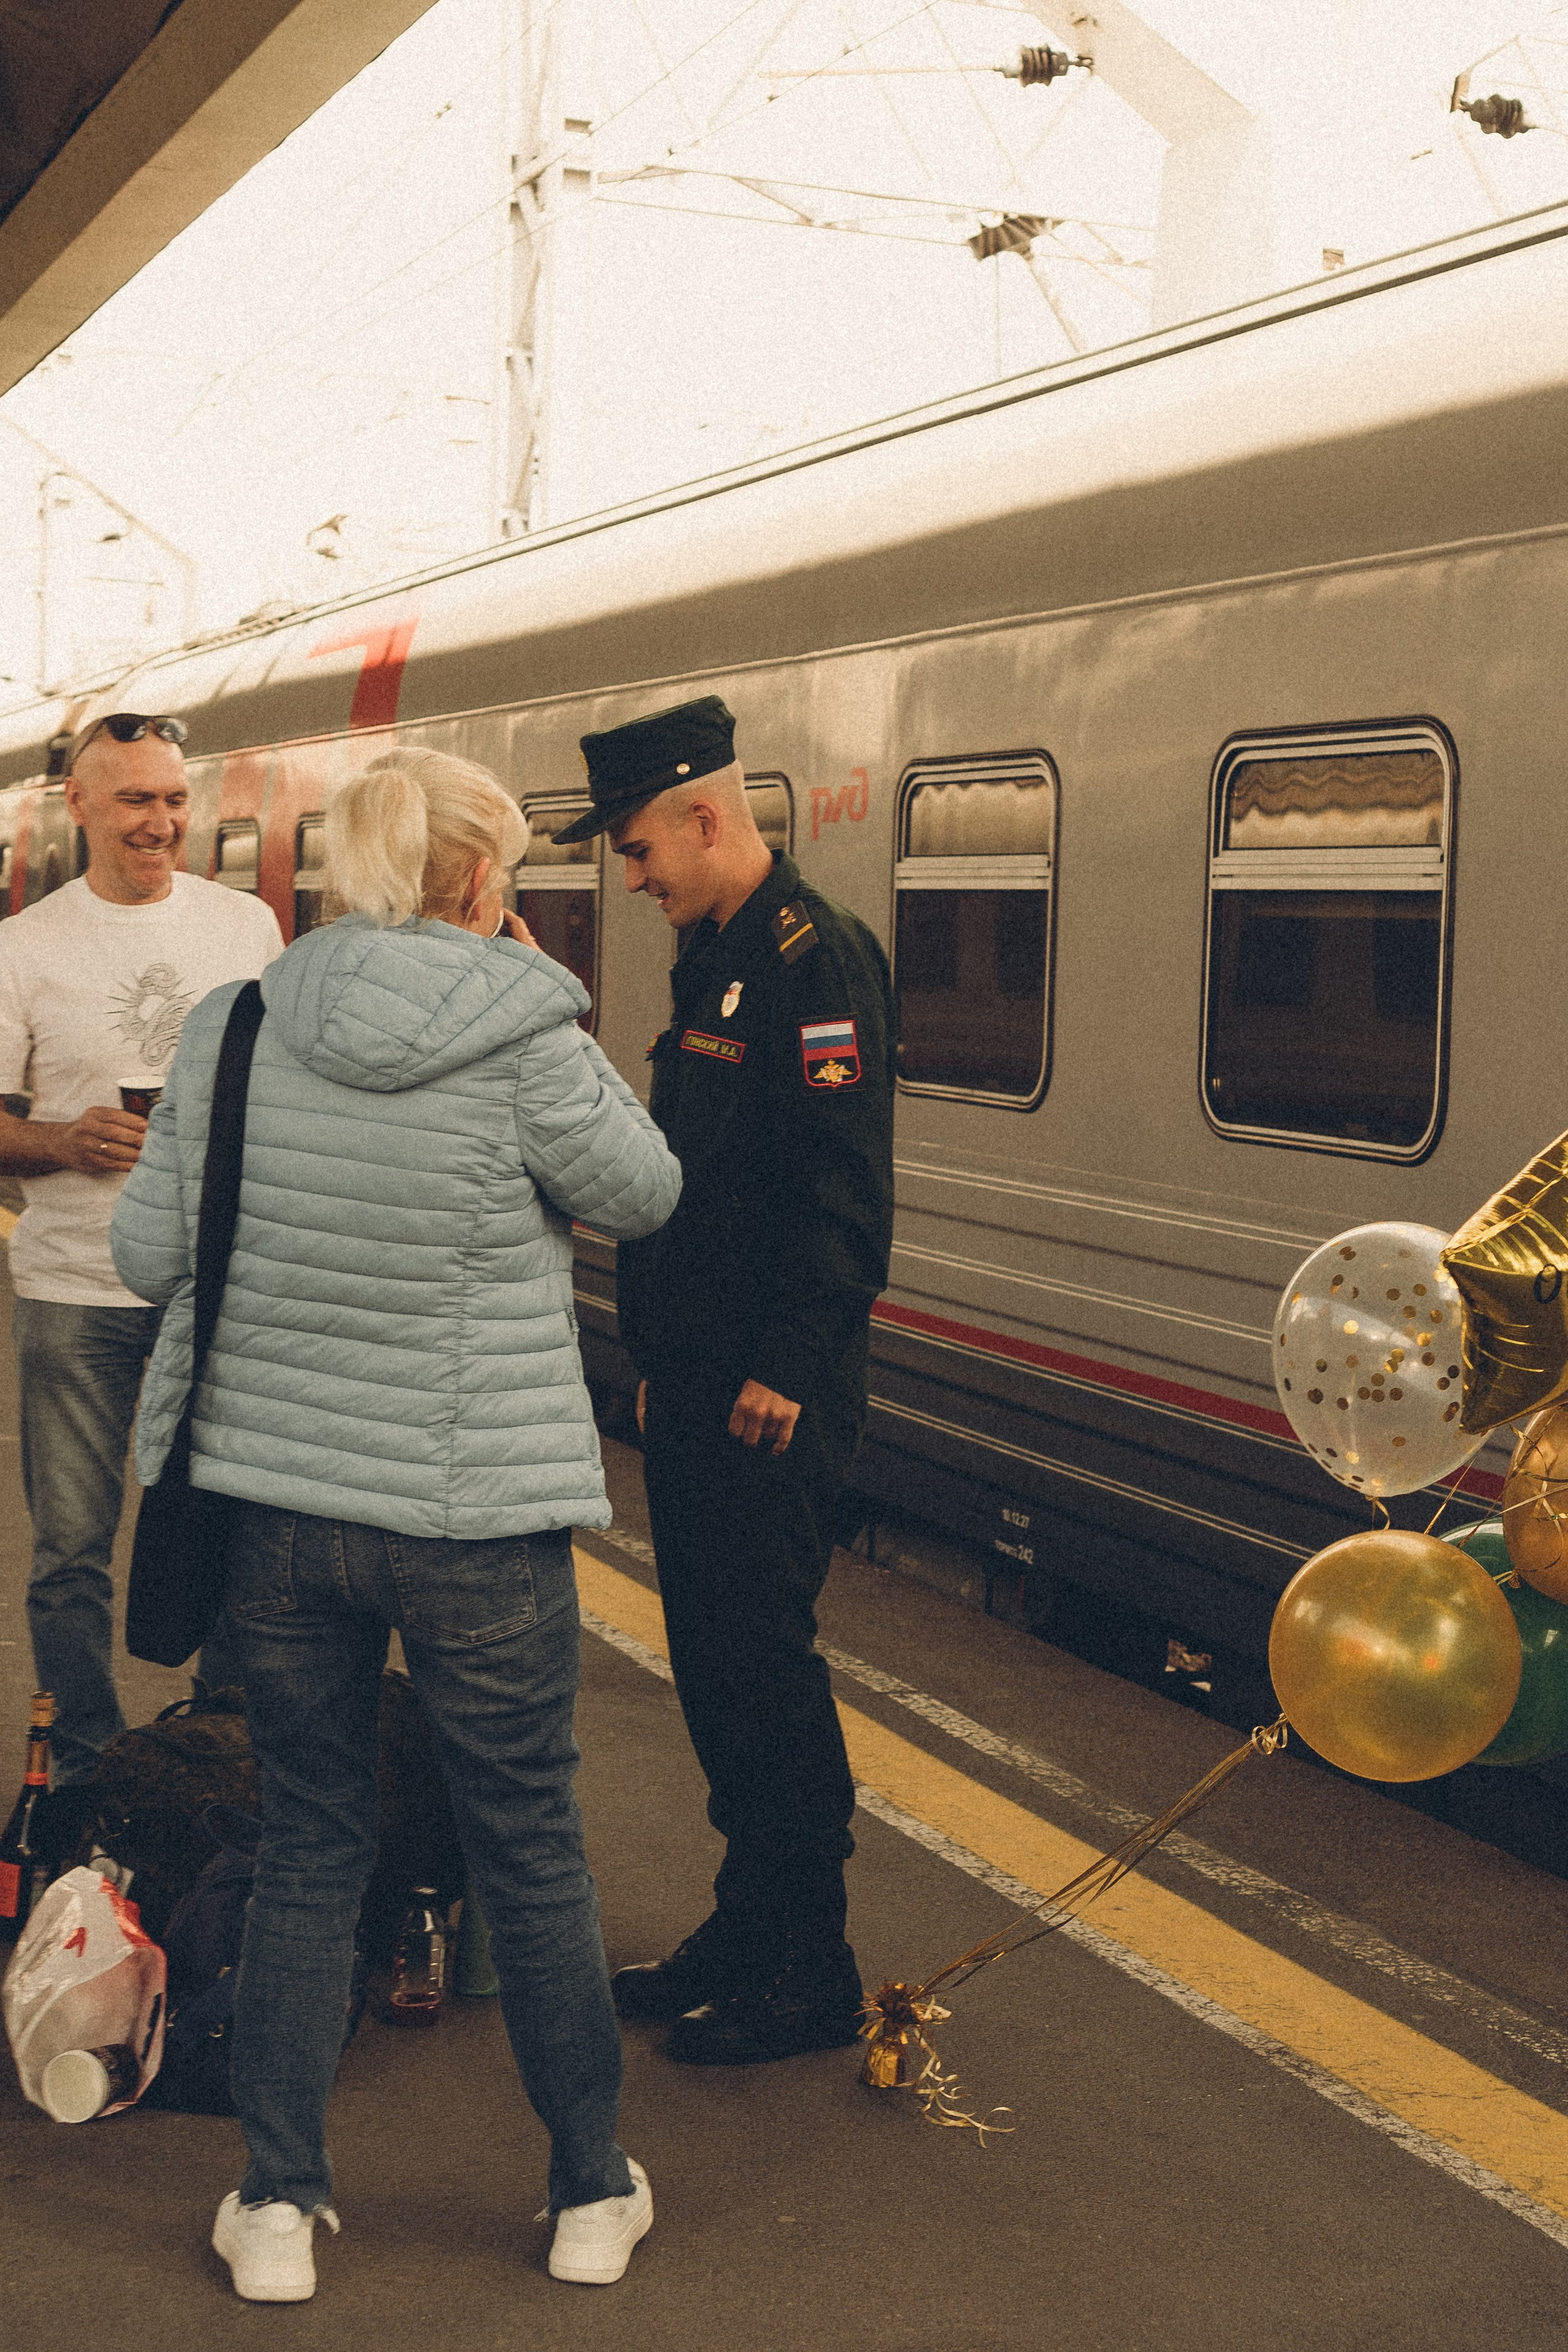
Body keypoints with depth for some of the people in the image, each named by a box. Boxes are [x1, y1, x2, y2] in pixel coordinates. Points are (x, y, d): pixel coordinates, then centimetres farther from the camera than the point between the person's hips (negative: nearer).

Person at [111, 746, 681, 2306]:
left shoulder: (230, 1027, -3)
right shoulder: (524, 1043, -15)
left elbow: (146, 1254, 2)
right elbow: (640, 1194, 1)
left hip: (270, 1494, 3)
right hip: (475, 1516, -3)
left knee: (306, 1848, 17)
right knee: (531, 1852, 13)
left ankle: (276, 2208, 21)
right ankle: (593, 2194, 28)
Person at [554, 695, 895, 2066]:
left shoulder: (817, 958, -15)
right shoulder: (717, 958, 15)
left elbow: (842, 1189, -21)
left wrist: (783, 1373, -22)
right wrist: (670, 1359, 18)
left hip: (772, 1400, -10)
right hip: (696, 1386, 10)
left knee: (762, 1660, -4)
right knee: (712, 1660, 15)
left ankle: (810, 1976, 7)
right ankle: (749, 1931, 27)